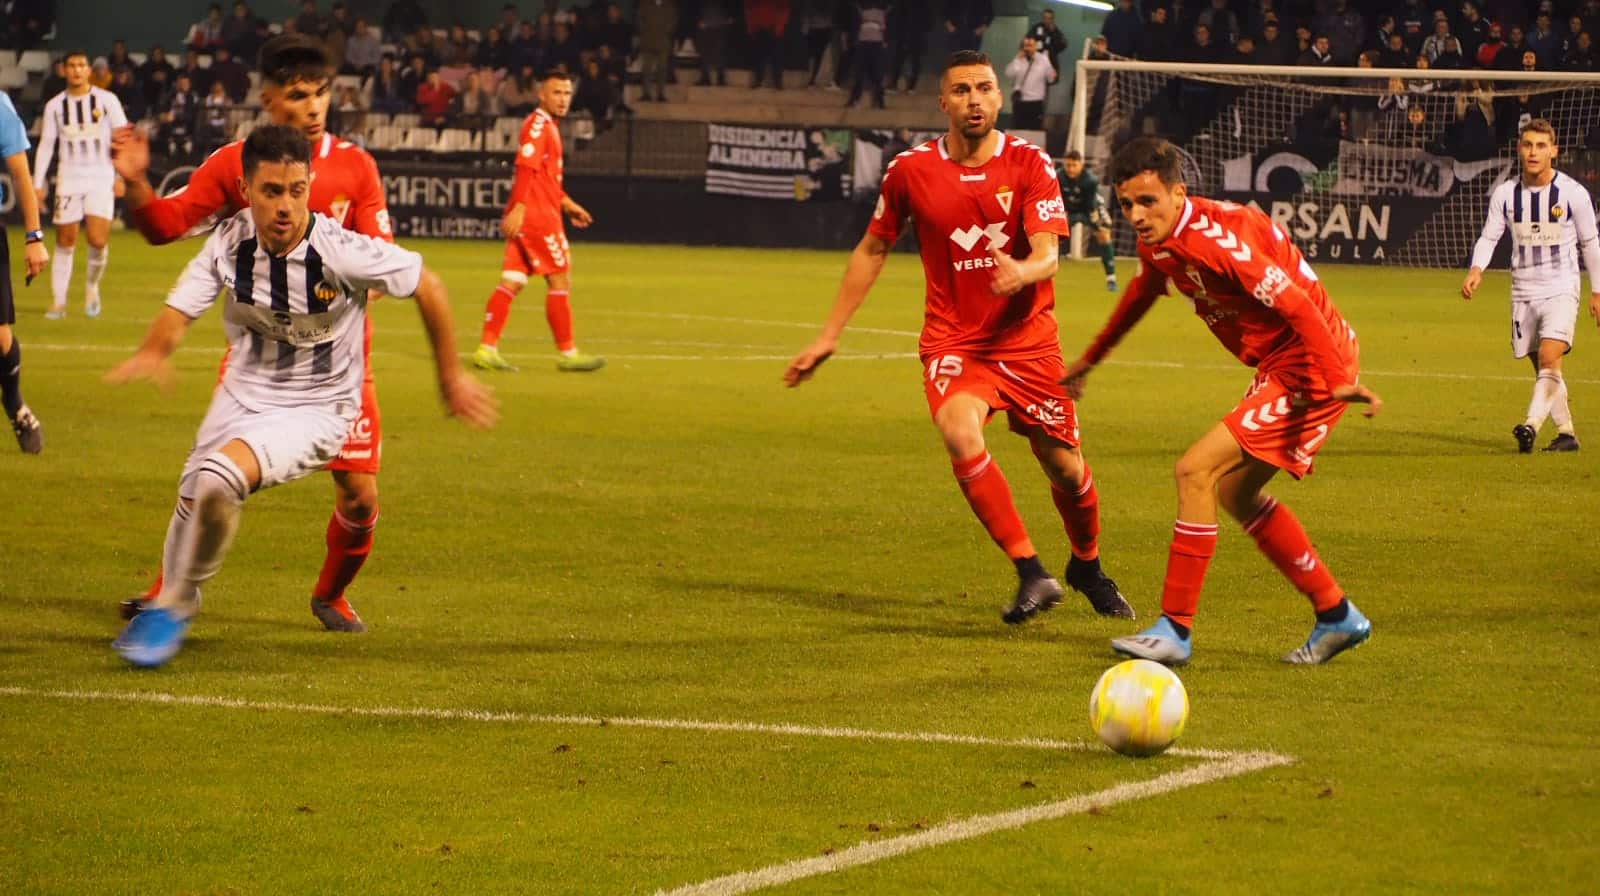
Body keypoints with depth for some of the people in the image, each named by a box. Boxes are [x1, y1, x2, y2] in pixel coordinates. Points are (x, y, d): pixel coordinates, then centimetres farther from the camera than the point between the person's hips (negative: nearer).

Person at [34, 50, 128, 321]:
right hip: (68, 179, 2)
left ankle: (92, 286, 15)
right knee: (65, 242, 0)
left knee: (98, 240, -13)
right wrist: (38, 184, 4)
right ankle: (58, 302, 8)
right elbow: (46, 145, 9)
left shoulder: (107, 100, 1)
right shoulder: (55, 106, 6)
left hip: (101, 178, -2)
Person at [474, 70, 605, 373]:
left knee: (511, 282, 5)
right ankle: (567, 353, 2)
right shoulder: (538, 124, -11)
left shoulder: (548, 127, 20)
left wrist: (566, 203, 28)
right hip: (536, 215, -9)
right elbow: (526, 168, -21)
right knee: (560, 280, -3)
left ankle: (487, 349, 2)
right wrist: (518, 208, -28)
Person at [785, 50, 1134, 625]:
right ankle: (1031, 573, -24)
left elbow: (1048, 255, -17)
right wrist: (829, 336, 12)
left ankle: (1087, 566, 37)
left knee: (1065, 469, 4)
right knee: (961, 434, -30)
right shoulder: (911, 170, -2)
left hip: (1027, 338, 0)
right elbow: (873, 250, 12)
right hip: (952, 339, 0)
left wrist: (1024, 271, -41)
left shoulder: (1029, 163, -7)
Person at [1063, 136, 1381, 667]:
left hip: (1311, 369, -10)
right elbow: (1141, 294, 27)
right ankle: (1336, 617, 27)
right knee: (1235, 493, 18)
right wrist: (1090, 361, 38)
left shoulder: (1216, 239, -25)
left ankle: (1175, 631, -7)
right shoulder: (1158, 243, 4)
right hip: (1279, 369, 10)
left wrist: (1337, 380, -35)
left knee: (1196, 471, -13)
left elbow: (1296, 305, -30)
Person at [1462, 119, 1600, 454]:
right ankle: (1566, 433, 20)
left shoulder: (1573, 193, -6)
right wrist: (1476, 269, -17)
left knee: (1549, 357, -23)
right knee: (1542, 368, 9)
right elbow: (1489, 237, 3)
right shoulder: (1505, 194, 0)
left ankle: (1532, 424, -33)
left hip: (1561, 290, -4)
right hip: (1523, 293, 4)